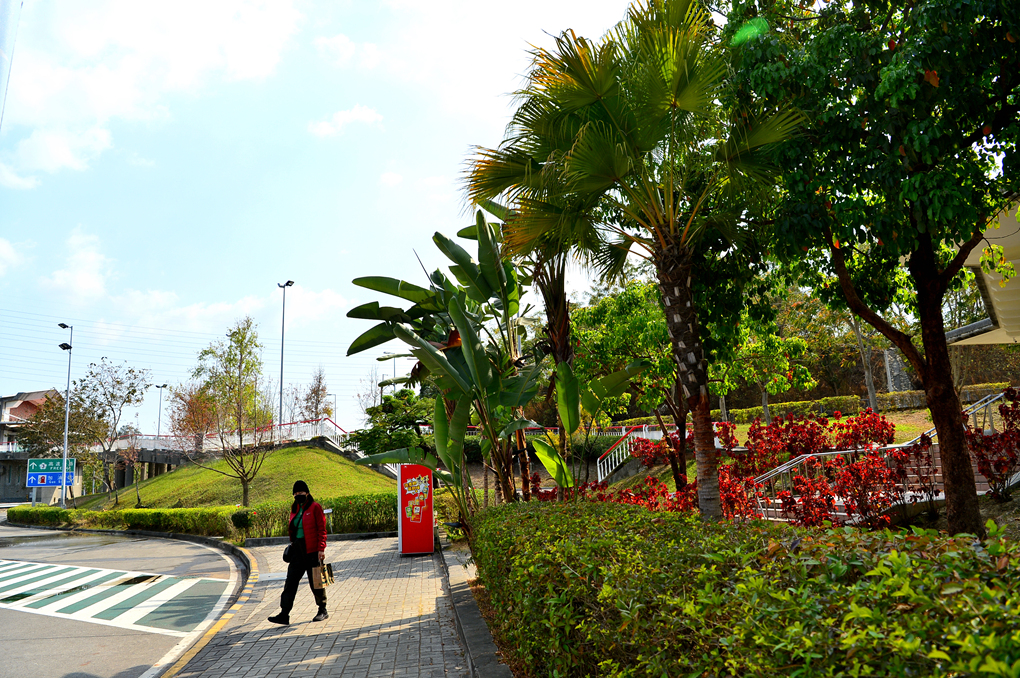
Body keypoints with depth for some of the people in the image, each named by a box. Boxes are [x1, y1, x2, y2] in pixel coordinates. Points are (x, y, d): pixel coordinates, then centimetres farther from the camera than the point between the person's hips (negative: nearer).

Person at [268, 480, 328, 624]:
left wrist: (321, 549, -16)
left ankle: (323, 611, 19)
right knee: (291, 581, 2)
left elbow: (322, 529, -11)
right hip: (297, 550, 6)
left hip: (312, 550, -6)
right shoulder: (295, 509, 12)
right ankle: (284, 614, 4)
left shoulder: (314, 507, -8)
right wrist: (292, 546, 15)